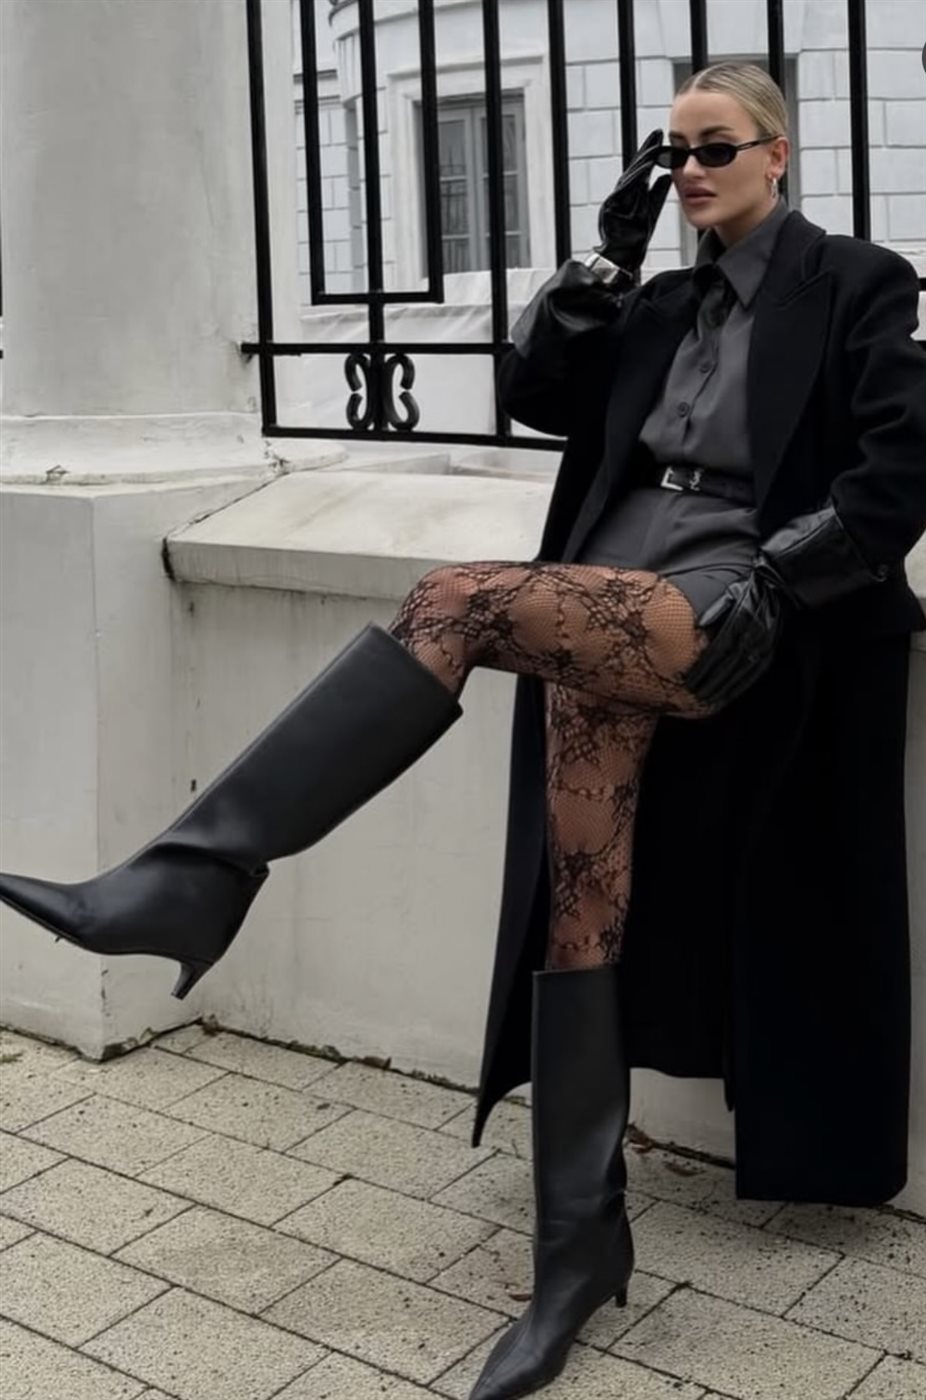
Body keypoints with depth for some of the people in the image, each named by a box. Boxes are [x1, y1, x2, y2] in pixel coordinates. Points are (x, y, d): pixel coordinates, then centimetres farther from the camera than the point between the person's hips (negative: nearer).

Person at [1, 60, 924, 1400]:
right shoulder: (668, 302, 26)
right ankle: (580, 1241, 0)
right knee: (579, 905, -7)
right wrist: (610, 257, 10)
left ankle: (197, 879, -33)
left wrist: (769, 581, -12)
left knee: (460, 599, -31)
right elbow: (536, 391, 20)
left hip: (721, 616, -6)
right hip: (600, 612, 6)